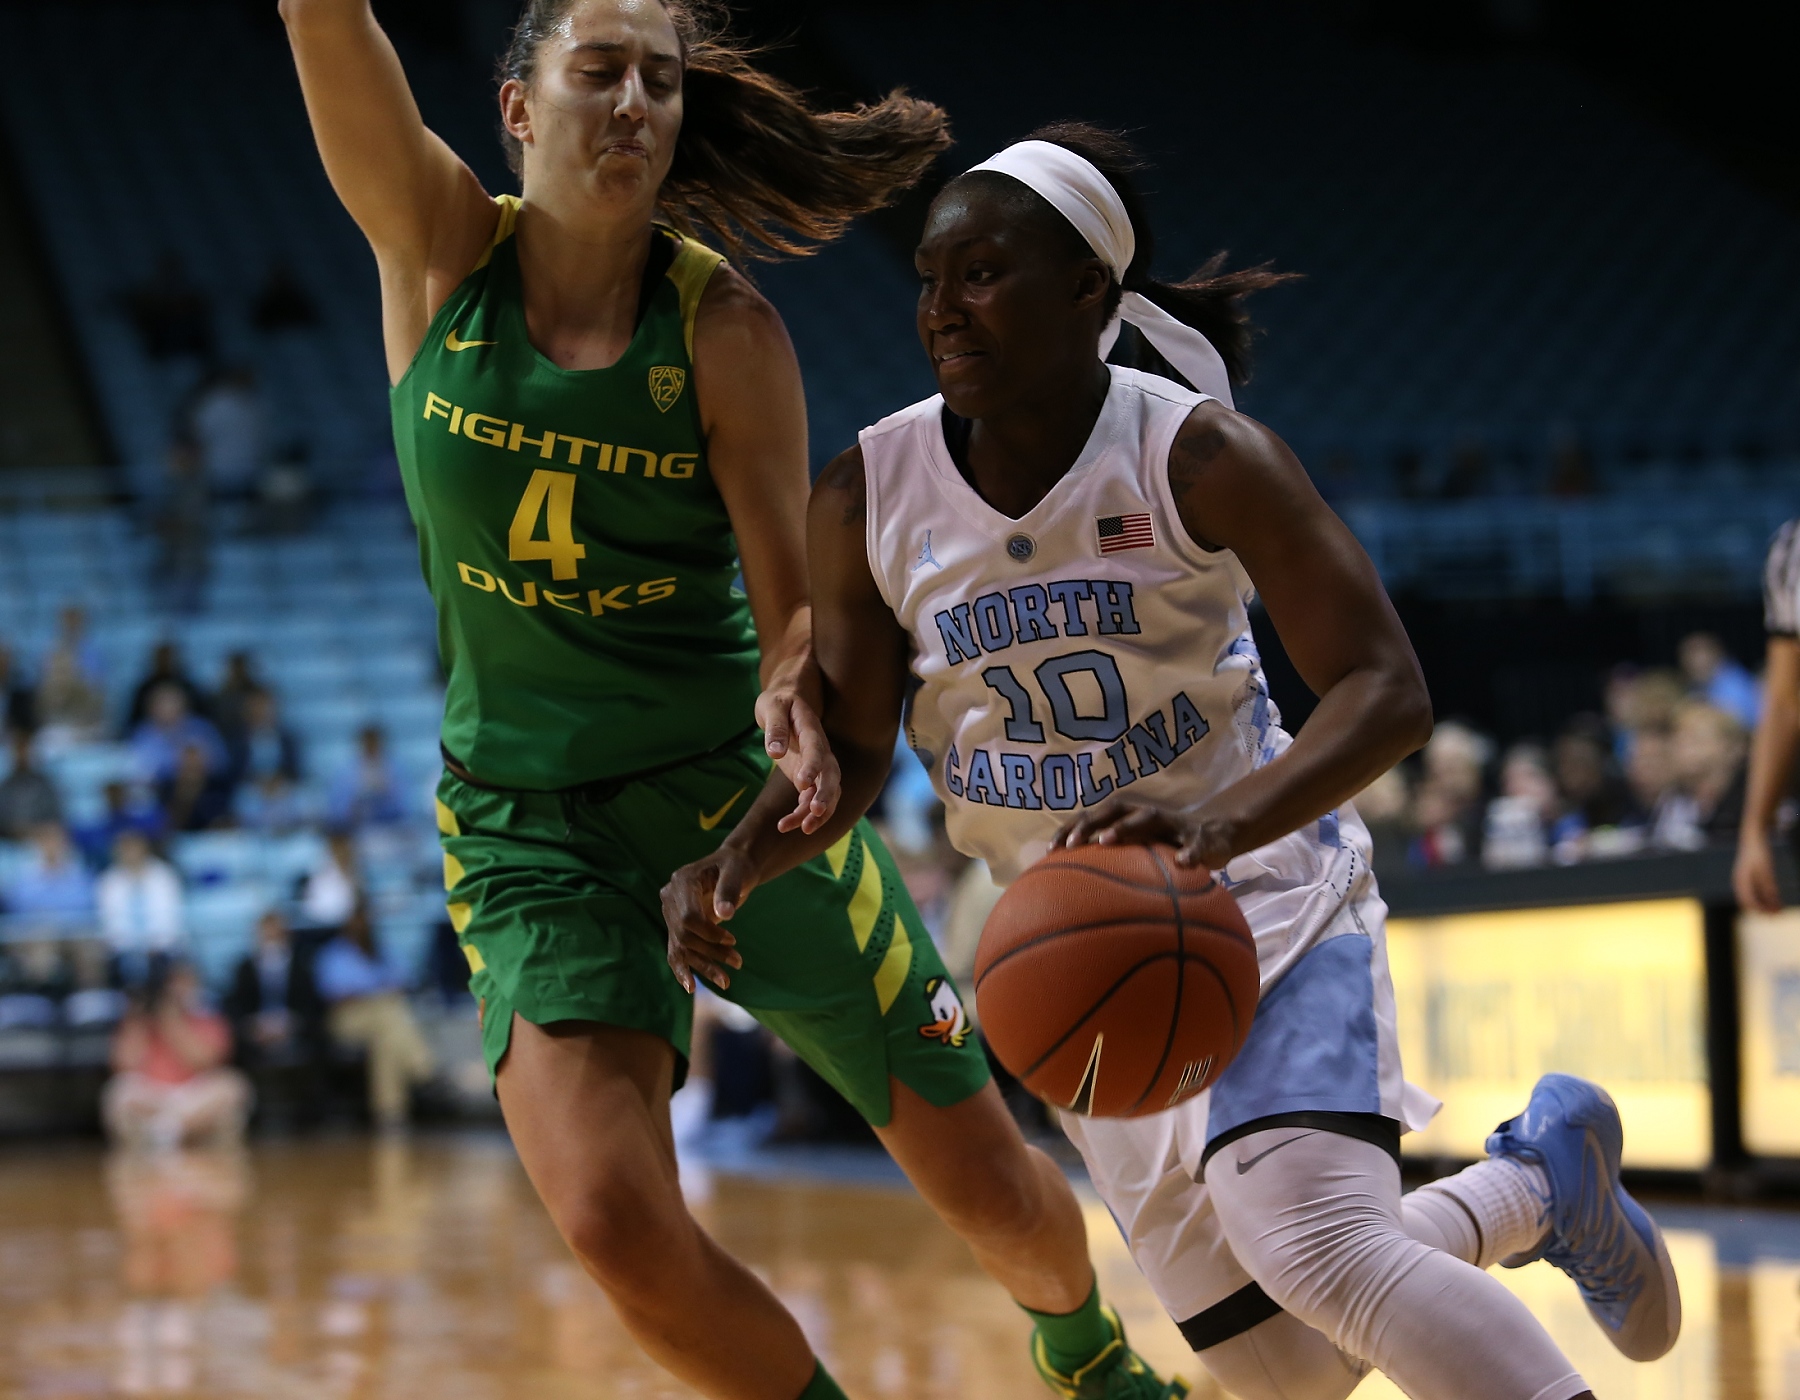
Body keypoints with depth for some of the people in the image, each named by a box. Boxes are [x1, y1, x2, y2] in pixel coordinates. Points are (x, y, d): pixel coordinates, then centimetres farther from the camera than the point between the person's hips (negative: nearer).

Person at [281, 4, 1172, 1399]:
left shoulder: (724, 327, -9)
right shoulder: (437, 247, -7)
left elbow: (794, 605, -8)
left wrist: (793, 703, -30)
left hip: (735, 792, 0)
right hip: (528, 821, 0)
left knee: (987, 1185, 8)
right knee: (616, 1225, -21)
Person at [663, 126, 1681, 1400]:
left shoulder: (1199, 459, -19)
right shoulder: (870, 502, -8)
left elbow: (1386, 692, -24)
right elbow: (850, 747, 1)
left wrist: (1218, 828, -42)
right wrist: (739, 861, -21)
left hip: (1268, 899, -4)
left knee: (1312, 1245, -30)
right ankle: (1536, 1181, 33)